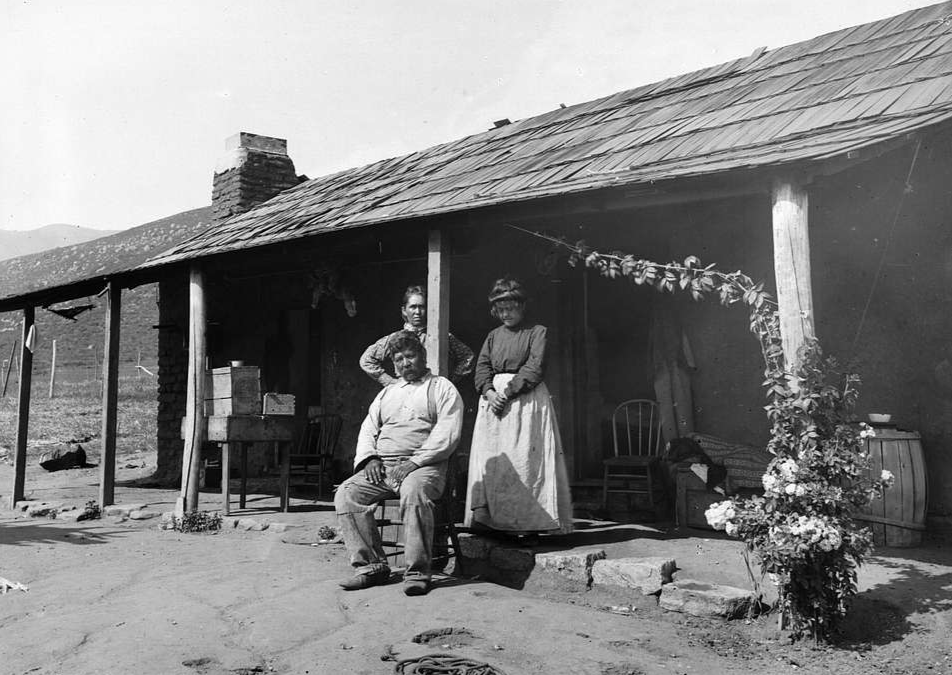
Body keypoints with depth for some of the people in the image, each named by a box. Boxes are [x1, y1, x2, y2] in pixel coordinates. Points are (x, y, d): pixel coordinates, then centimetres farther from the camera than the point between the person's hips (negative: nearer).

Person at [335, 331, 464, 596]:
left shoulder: (442, 388, 8)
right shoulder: (387, 392, 27)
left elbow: (448, 435, -5)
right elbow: (367, 430, 22)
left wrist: (414, 462, -15)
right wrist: (369, 458, 0)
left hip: (424, 465, -5)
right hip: (381, 465, 6)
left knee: (414, 492, -38)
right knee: (346, 493, -19)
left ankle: (417, 572, -28)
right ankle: (371, 565, -16)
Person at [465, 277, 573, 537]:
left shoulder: (537, 332, 5)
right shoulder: (493, 336, 20)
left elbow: (535, 367, -8)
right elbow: (482, 367, 10)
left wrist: (507, 392, -16)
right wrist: (490, 393, -10)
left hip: (527, 399, -5)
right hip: (494, 398, 5)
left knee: (525, 457, -9)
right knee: (489, 457, -3)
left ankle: (529, 522, -8)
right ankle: (485, 515, -4)